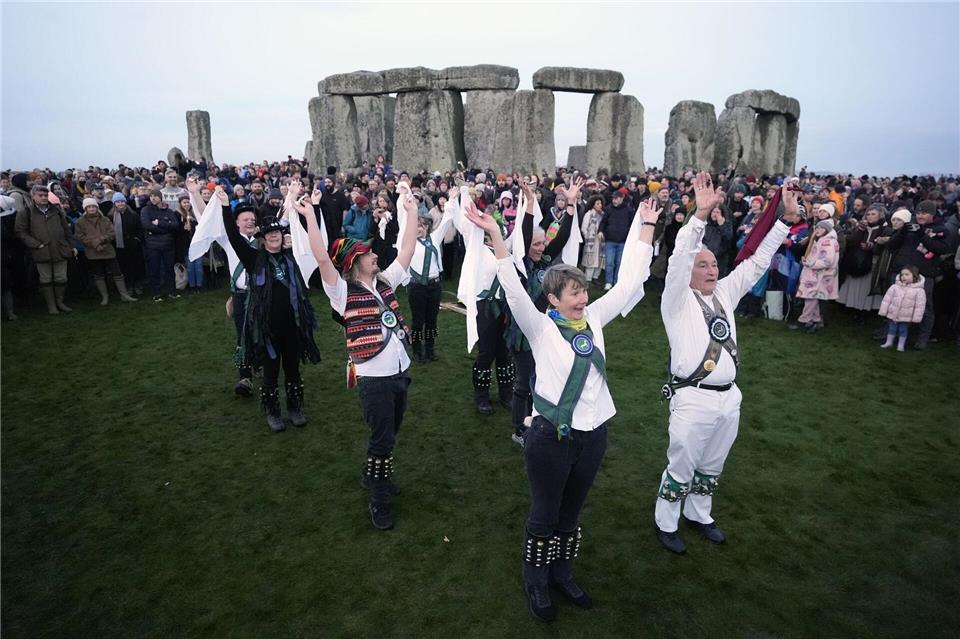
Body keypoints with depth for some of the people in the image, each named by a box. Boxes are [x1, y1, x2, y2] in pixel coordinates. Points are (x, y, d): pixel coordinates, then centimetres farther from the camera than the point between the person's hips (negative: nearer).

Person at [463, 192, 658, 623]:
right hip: (551, 436, -5)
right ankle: (535, 581, 37)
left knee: (570, 514, 22)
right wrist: (494, 235, -38)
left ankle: (562, 573, 44)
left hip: (593, 433, 5)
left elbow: (631, 280, 4)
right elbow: (514, 288, -27)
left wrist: (646, 226, 3)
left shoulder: (594, 318, 2)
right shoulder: (540, 327, -13)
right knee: (544, 516, 13)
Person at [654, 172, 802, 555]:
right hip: (693, 399, -6)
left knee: (711, 468, 22)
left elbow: (757, 262, 8)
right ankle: (666, 523, 27)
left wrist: (787, 219, -1)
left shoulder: (725, 293, 10)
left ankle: (699, 514, 43)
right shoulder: (677, 299, -8)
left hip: (728, 397, 6)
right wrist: (700, 216, -35)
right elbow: (678, 260, -24)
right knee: (681, 469, 7)